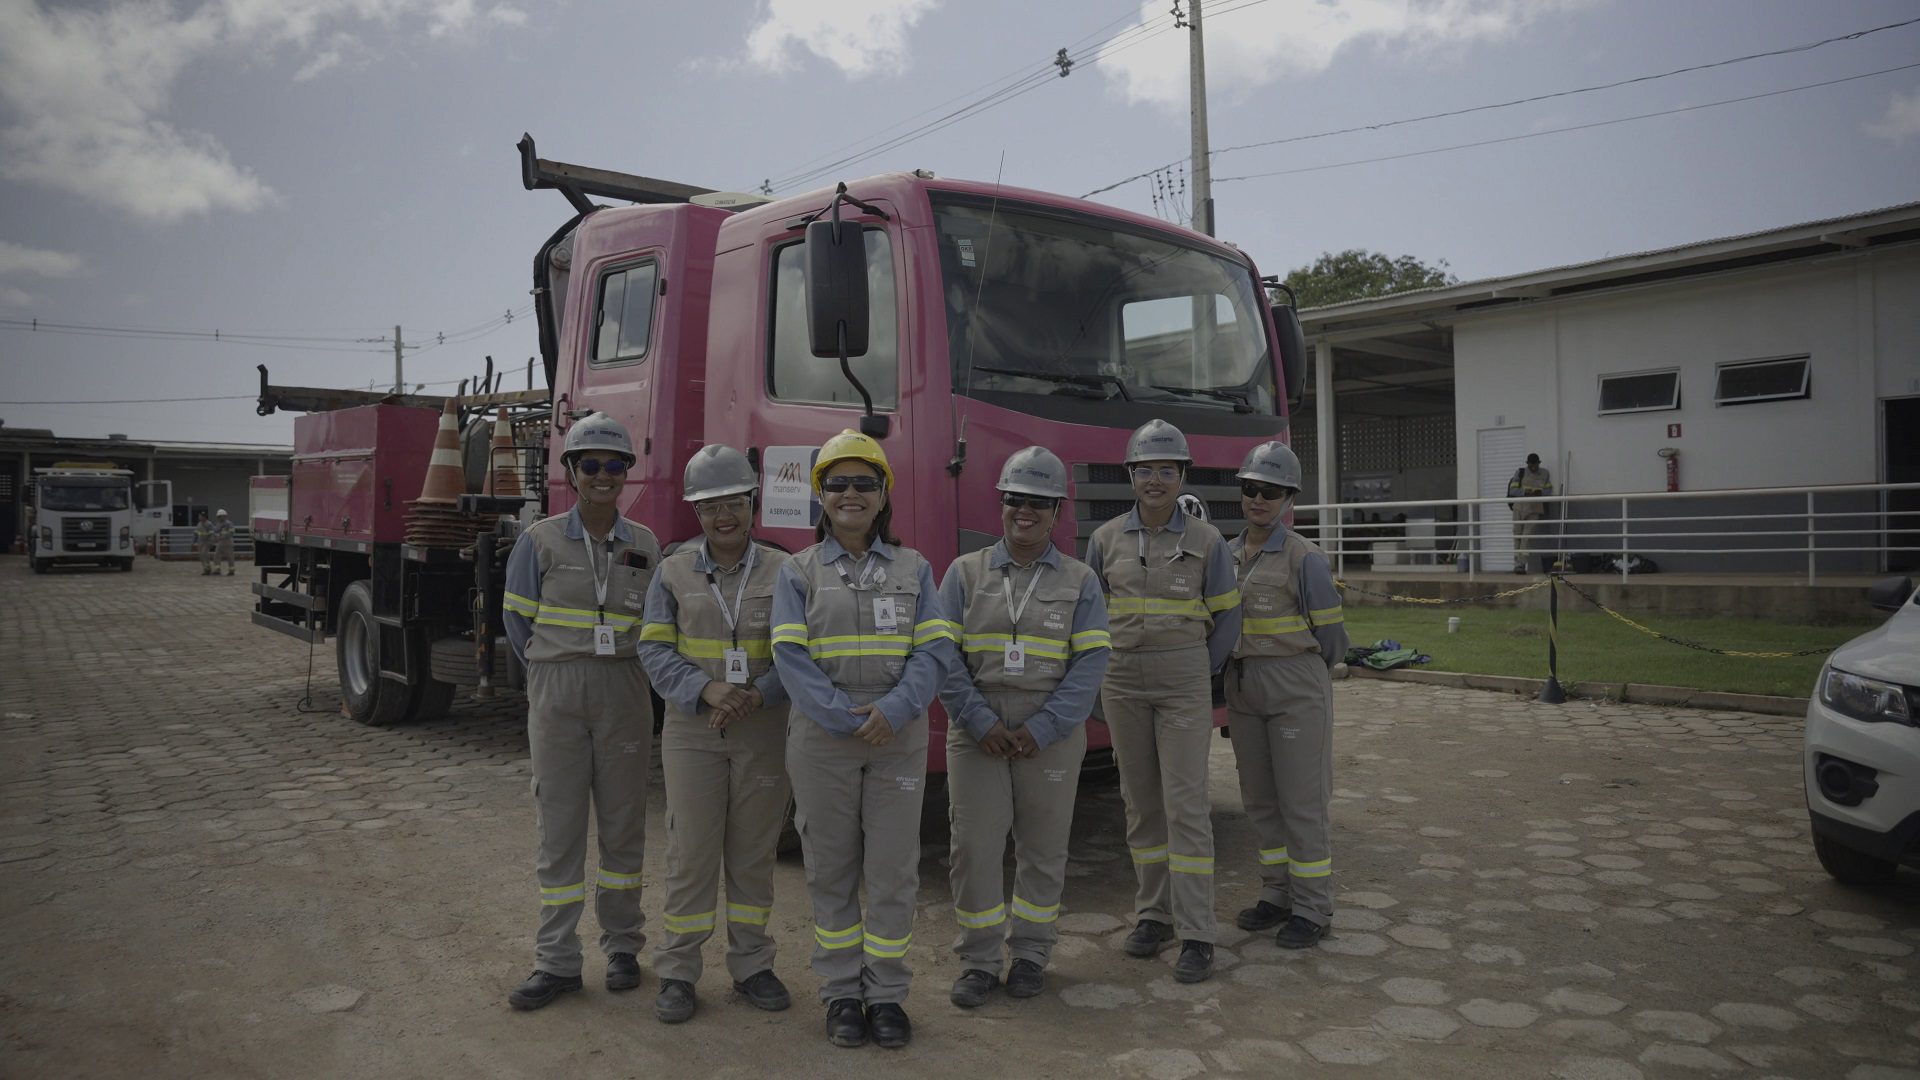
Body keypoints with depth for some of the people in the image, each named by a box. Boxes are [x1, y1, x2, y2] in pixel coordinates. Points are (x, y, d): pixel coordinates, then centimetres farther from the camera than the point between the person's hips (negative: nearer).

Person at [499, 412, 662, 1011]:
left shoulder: (645, 545, 5)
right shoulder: (542, 540, 0)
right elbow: (517, 617, 8)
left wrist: (618, 665, 6)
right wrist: (556, 668, 7)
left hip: (625, 696, 2)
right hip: (556, 695, -1)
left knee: (623, 823, 8)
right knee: (559, 826, 1)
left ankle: (622, 946, 23)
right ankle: (557, 961, 11)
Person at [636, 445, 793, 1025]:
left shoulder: (782, 572, 1)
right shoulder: (673, 573, 4)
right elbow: (655, 650, -1)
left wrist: (758, 696, -18)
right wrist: (706, 690, -18)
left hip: (763, 733, 0)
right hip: (692, 733, 0)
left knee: (754, 852, 9)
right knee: (690, 852, 2)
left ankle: (751, 965, 23)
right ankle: (676, 972, 15)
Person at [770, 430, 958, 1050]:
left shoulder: (913, 569, 7)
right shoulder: (798, 573, 3)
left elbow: (935, 651, -2)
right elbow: (792, 660, -7)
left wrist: (894, 710, -18)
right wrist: (847, 719, -17)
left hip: (899, 740, 1)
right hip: (821, 743, -1)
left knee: (893, 871, 4)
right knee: (832, 872, 8)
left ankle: (886, 994, 18)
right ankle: (841, 993, 21)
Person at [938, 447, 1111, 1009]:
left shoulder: (1080, 581, 4)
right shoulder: (964, 573, 5)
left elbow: (1091, 662, -4)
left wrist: (1041, 729, -13)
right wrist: (981, 723, -13)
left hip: (1051, 734, 0)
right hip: (976, 731, 0)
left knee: (1042, 846, 9)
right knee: (975, 845, 1)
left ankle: (1030, 952, 26)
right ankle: (979, 959, 16)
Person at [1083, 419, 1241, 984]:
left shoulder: (1206, 541, -2)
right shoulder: (1105, 539, 3)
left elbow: (1226, 619, 5)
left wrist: (1199, 673, 4)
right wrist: (1109, 667, 7)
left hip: (1184, 687, -2)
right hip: (1122, 685, 3)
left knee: (1186, 805, -6)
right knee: (1141, 803, 10)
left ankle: (1197, 936, 0)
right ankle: (1153, 913, 23)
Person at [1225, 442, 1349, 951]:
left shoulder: (1304, 559, -11)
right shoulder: (1227, 556, 6)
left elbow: (1330, 636, -6)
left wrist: (1299, 675, 6)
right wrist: (1246, 671, 11)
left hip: (1296, 691, -6)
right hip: (1243, 692, 6)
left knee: (1302, 800, 1)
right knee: (1260, 799, 12)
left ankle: (1313, 910, 13)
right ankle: (1278, 895, 26)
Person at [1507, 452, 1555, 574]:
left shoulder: (1545, 474, 10)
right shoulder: (1520, 473, 3)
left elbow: (1549, 490, 10)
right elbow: (1512, 490, -2)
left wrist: (1540, 492, -12)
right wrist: (1525, 492, -20)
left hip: (1535, 511, 0)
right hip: (1519, 508, 0)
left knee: (1527, 538, -7)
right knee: (1517, 536, 1)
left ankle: (1521, 565, -10)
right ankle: (1517, 563, 9)